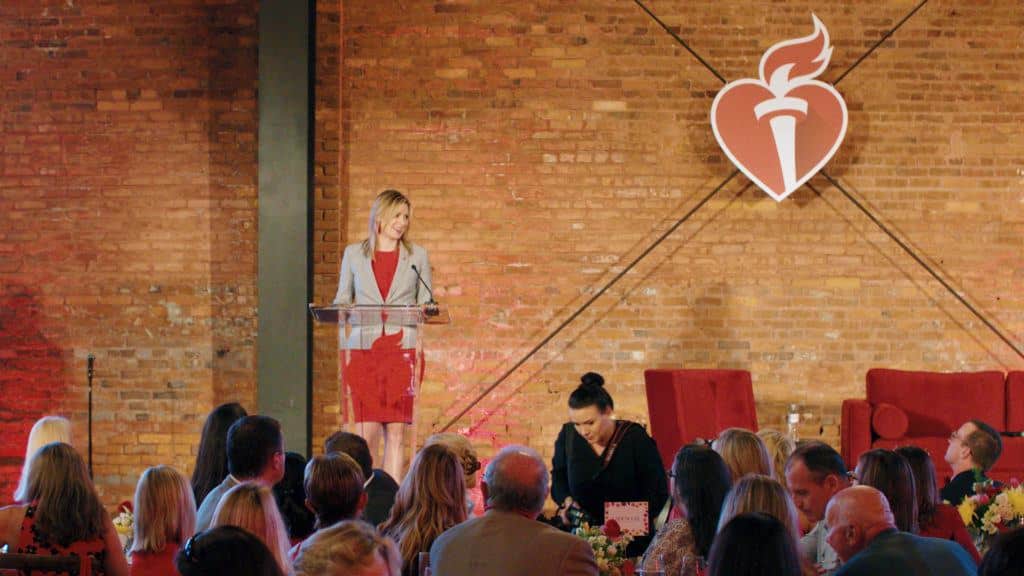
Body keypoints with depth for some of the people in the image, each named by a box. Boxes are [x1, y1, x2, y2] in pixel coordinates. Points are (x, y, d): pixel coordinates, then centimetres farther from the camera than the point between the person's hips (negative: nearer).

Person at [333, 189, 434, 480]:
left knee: (396, 431, -3)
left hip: (403, 350, 0)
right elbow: (343, 300, 16)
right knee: (366, 431, -5)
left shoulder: (417, 256, 11)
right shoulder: (354, 254, 11)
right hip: (362, 349, 0)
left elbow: (425, 303, 12)